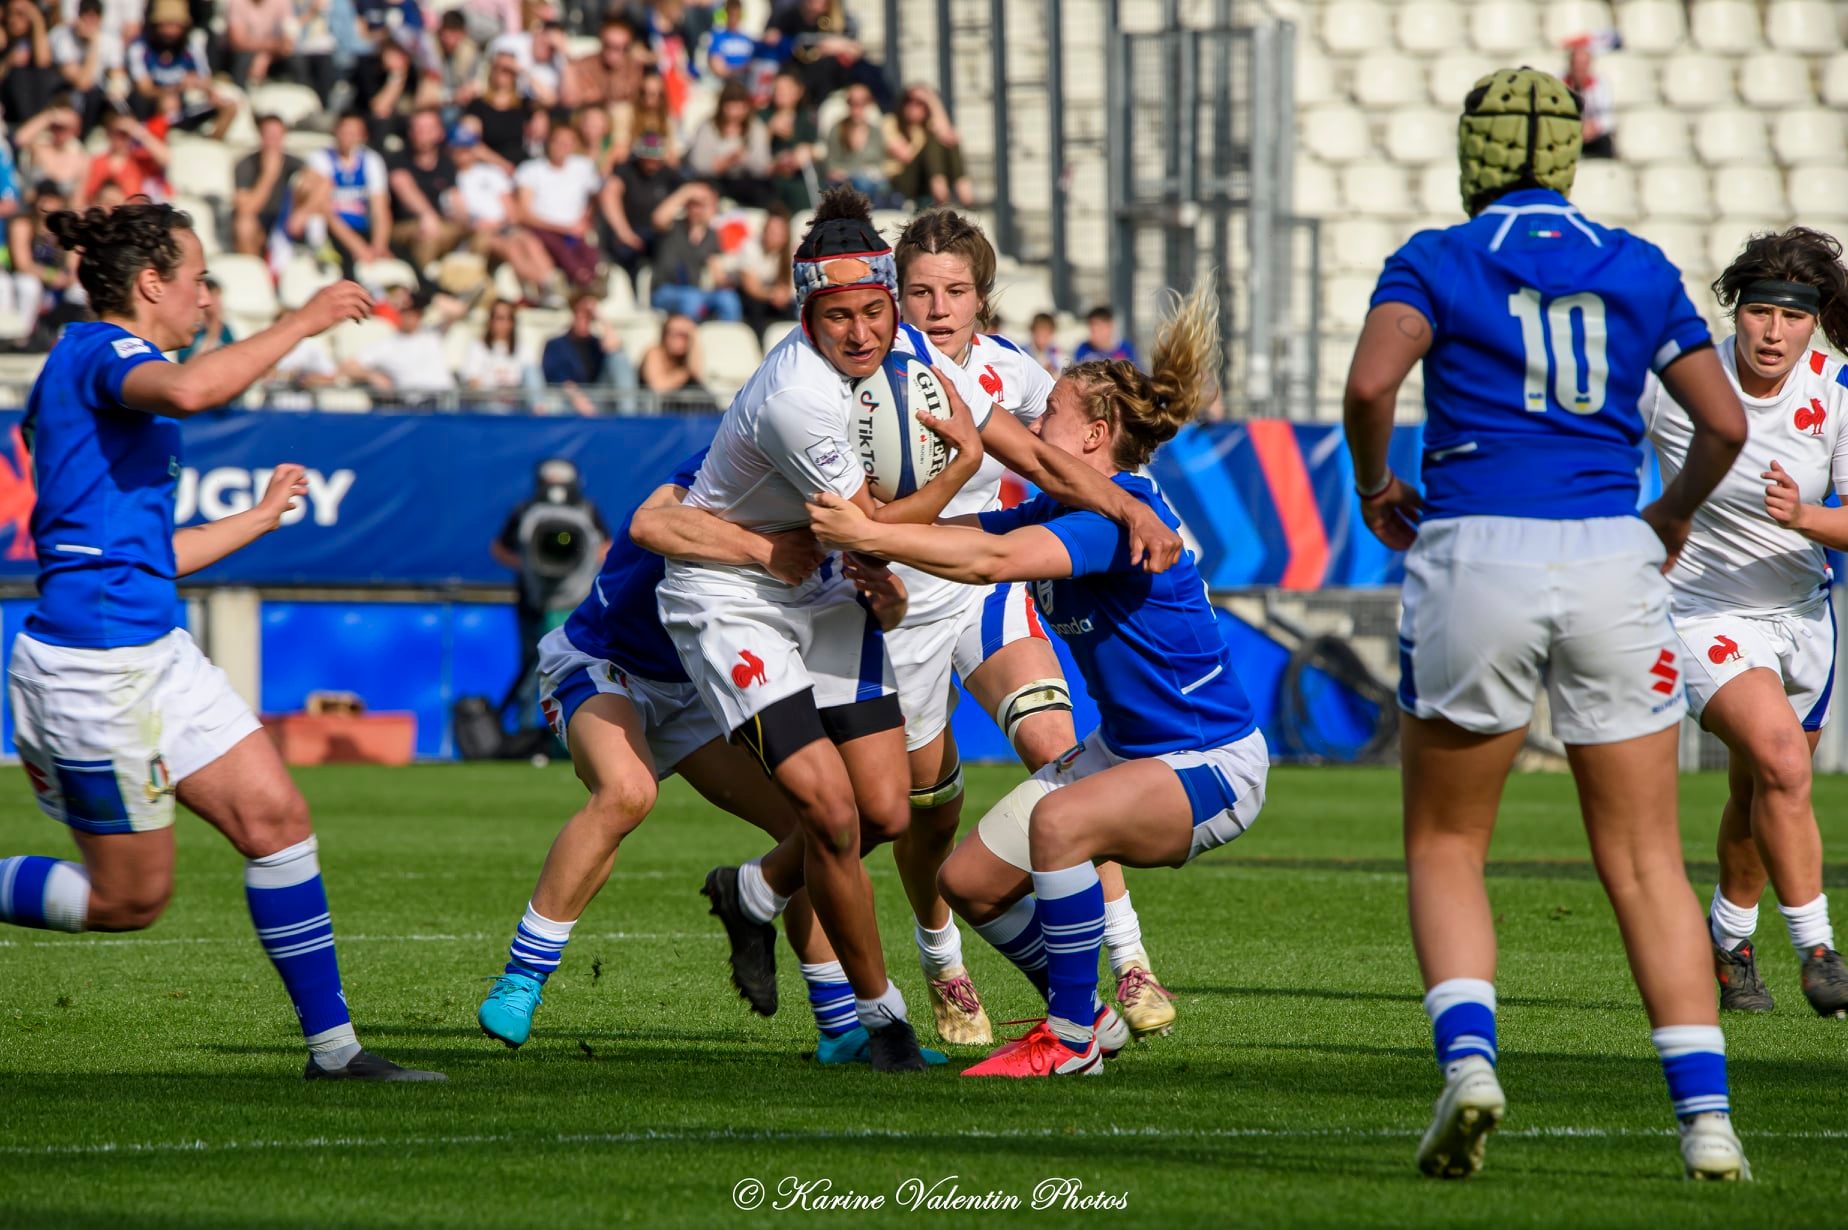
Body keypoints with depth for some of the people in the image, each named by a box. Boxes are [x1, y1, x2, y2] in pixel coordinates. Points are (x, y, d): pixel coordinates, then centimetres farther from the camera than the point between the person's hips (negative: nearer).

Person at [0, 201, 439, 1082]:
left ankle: (333, 1047, 4)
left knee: (276, 819, 1)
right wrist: (301, 323, -23)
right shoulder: (99, 354, -9)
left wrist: (259, 518, 37)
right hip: (94, 656, -10)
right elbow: (190, 390, -35)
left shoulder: (87, 368, 20)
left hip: (153, 653, 10)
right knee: (128, 898, -3)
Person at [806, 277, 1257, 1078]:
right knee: (970, 878, 4)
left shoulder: (1125, 513, -25)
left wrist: (869, 537, -34)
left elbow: (991, 560, -35)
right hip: (1125, 748, 10)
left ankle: (1072, 1039, -23)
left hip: (1212, 767, -10)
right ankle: (1084, 1016, 24)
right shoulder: (1057, 511, 5)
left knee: (1061, 819, -37)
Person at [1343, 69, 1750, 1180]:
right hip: (1611, 557, 2)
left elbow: (1371, 384, -12)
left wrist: (1376, 486, 6)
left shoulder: (1439, 262, 5)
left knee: (1447, 846, 13)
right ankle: (1707, 1115, -3)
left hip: (1477, 549, -2)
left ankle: (1468, 1058, -10)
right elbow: (1726, 423, 7)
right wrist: (1674, 517, 24)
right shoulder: (1641, 271, 13)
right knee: (1646, 862, 7)